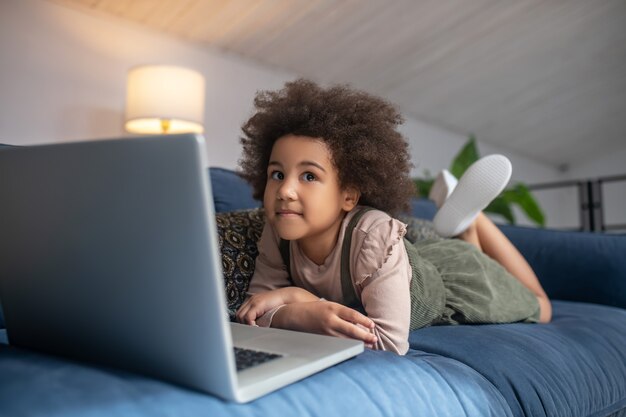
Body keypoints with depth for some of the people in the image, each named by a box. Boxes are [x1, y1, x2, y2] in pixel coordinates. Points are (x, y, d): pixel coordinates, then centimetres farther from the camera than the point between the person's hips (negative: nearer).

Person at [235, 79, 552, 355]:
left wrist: (295, 296, -46)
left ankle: (470, 219, 26)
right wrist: (301, 315, -45)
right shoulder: (278, 232, -29)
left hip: (453, 275, -4)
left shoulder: (374, 234, -45)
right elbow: (256, 309, -24)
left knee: (538, 307, 26)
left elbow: (389, 341, -45)